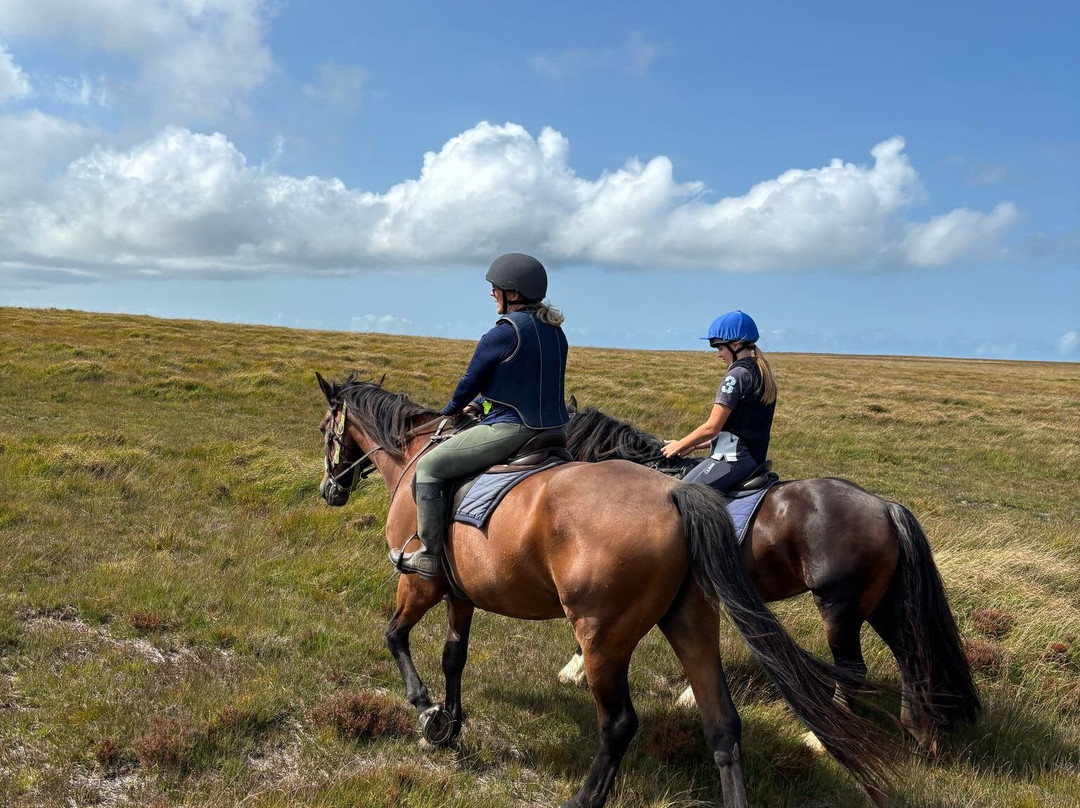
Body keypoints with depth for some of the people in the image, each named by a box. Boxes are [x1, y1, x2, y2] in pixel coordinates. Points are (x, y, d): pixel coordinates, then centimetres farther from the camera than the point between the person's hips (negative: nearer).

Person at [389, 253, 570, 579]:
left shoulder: (502, 336, -17)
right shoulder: (555, 332, 9)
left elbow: (469, 383, -5)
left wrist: (451, 410, 16)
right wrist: (479, 404, 20)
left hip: (509, 430, -9)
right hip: (552, 429, 9)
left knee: (430, 466, 2)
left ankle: (428, 557, 4)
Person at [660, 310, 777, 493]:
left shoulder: (737, 375, -14)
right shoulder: (761, 374, 15)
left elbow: (712, 427, -15)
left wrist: (680, 445, 0)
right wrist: (695, 445, 19)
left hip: (733, 459, -10)